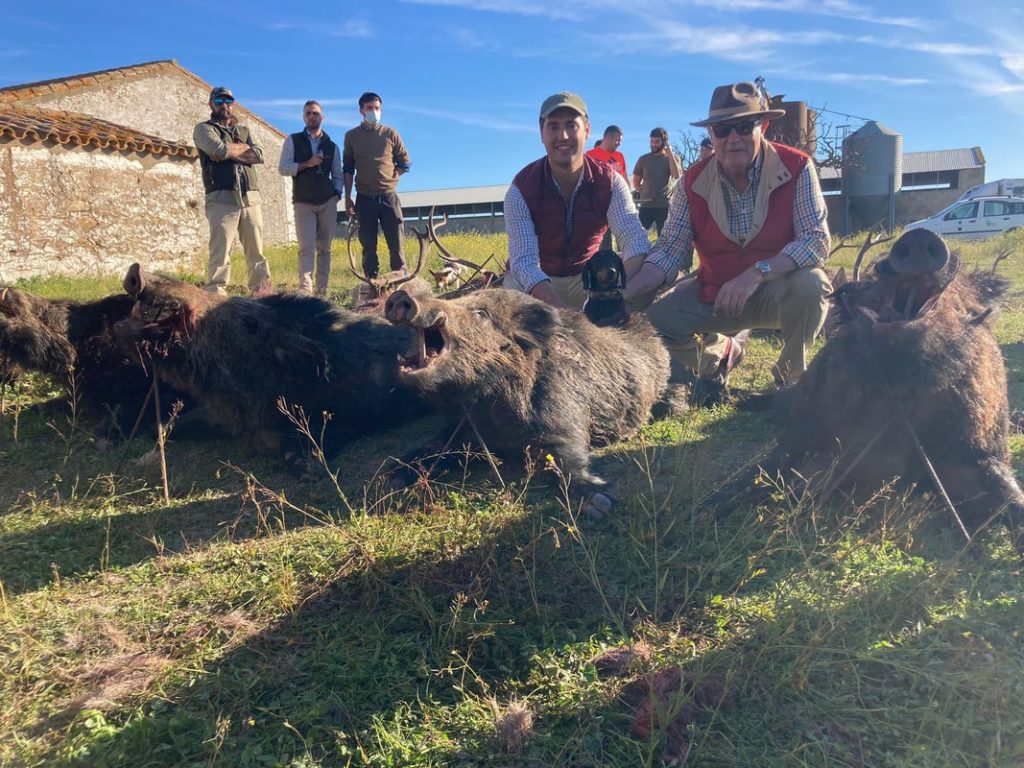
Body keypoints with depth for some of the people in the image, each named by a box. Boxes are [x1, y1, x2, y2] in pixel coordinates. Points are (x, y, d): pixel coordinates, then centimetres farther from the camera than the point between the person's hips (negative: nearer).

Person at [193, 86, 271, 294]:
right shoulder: (204, 129, 12)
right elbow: (219, 150, -10)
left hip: (251, 198, 5)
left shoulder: (244, 131, 25)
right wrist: (242, 149, 5)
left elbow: (258, 155, 5)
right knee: (220, 251, -11)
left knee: (256, 251, 3)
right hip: (222, 198, -5)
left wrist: (230, 151, -3)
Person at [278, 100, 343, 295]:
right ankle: (305, 290, -18)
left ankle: (322, 290, 6)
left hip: (328, 202, 3)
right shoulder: (293, 141, 6)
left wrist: (337, 193, 2)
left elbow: (337, 174, 19)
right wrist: (307, 164, -13)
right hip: (303, 203, -2)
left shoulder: (332, 146, 13)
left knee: (324, 248, 2)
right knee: (307, 248, -14)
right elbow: (283, 168, -2)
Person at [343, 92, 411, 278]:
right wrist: (347, 198, 4)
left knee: (396, 244, -4)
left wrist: (387, 178, 1)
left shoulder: (390, 134, 6)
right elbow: (348, 169, 9)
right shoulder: (352, 136, 7)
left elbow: (405, 164, 10)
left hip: (388, 197, 0)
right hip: (365, 198, 1)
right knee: (368, 245, 1)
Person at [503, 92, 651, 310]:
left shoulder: (610, 181, -11)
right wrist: (565, 314, -48)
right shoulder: (521, 190, -19)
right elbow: (524, 261, -30)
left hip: (588, 276, 2)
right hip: (535, 281, -2)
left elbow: (634, 238, -22)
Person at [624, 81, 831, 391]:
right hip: (715, 293, 3)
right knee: (652, 322, -16)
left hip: (779, 291, -2)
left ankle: (790, 379, -6)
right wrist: (624, 292, -29)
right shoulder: (694, 181, -8)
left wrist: (757, 273, -38)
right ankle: (719, 350, 18)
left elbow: (817, 241, -22)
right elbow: (668, 251, -11)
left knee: (811, 284, -35)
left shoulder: (796, 168, -15)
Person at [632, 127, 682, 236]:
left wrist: (670, 153, -13)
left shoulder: (672, 158, 4)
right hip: (646, 205, 1)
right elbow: (636, 181, 15)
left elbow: (677, 175, -15)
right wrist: (644, 193, 3)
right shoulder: (643, 159, 7)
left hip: (665, 205, -1)